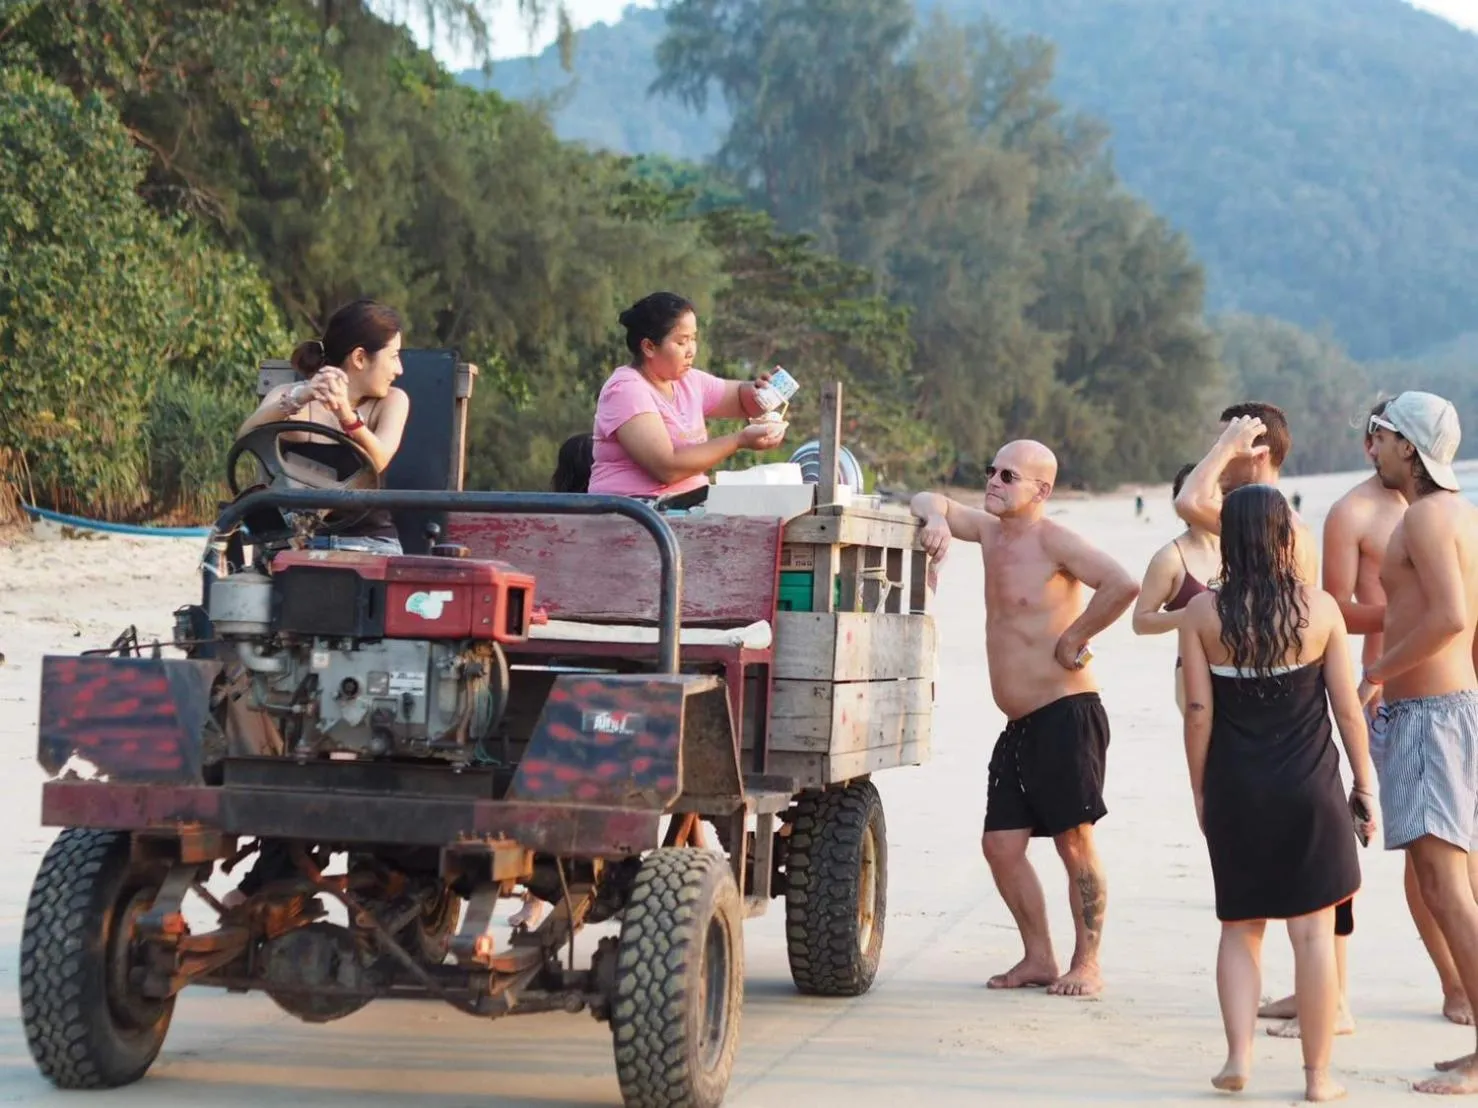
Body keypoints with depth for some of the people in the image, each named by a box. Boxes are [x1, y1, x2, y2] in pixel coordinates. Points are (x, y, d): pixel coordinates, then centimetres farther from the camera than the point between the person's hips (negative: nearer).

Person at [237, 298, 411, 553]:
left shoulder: (392, 402, 5)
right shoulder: (288, 397, 3)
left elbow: (377, 462, -16)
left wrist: (346, 414, -35)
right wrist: (299, 398, -35)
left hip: (371, 544, 0)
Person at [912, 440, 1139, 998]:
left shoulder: (1053, 539, -13)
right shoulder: (991, 530, 11)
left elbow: (1122, 583, -27)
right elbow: (929, 501, 25)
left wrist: (1073, 638, -17)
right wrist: (937, 519, 1)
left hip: (1066, 716, -9)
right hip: (1019, 724, 9)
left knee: (1075, 843, -3)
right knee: (1001, 845, 7)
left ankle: (1087, 963, 6)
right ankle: (1039, 958, 17)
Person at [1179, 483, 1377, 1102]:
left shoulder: (1202, 611, -4)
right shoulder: (1320, 608, -5)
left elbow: (1198, 710, -4)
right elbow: (1347, 707, -1)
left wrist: (1200, 792, 6)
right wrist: (1365, 784, 9)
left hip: (1234, 791, 1)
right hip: (1309, 791, -1)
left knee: (1240, 928, 15)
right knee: (1313, 932, 4)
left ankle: (1238, 1057, 5)